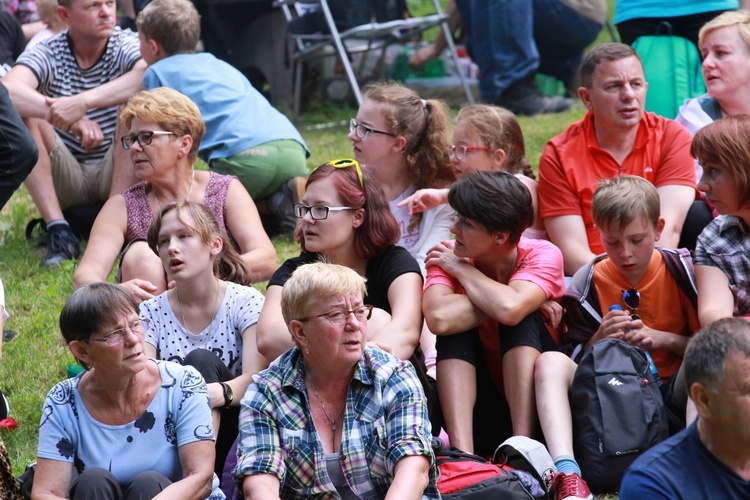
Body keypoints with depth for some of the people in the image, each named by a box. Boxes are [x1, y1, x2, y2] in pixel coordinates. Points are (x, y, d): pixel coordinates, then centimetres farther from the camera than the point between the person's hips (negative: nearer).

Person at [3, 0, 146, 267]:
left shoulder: (125, 46, -9)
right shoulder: (47, 53, -8)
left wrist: (83, 102, -44)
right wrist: (65, 117, -44)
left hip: (119, 175, -1)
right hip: (64, 182, 1)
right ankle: (59, 231, -27)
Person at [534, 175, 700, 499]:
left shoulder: (682, 270, 0)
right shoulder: (588, 282, 3)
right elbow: (574, 362, 5)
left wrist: (664, 339, -12)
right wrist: (599, 340, -15)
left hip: (671, 394, -1)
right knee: (550, 362, -24)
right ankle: (566, 473, -45)